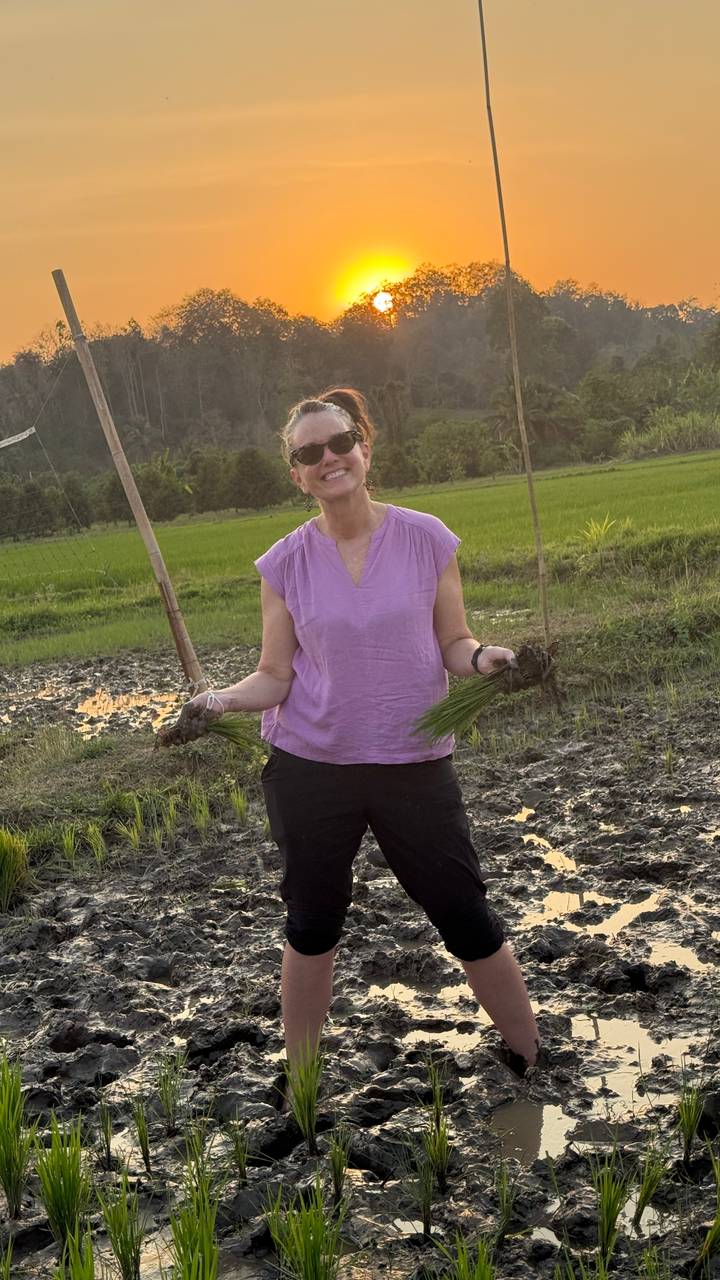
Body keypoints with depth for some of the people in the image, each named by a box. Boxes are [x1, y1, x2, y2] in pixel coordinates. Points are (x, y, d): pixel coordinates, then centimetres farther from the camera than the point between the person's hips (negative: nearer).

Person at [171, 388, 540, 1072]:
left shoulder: (427, 539, -3)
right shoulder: (286, 563, -2)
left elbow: (453, 644, 2)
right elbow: (275, 678, -1)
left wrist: (483, 657, -20)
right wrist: (218, 700, -19)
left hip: (415, 763, -1)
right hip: (309, 767, 1)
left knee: (466, 917, 4)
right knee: (312, 923, 15)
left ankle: (532, 1061, 24)